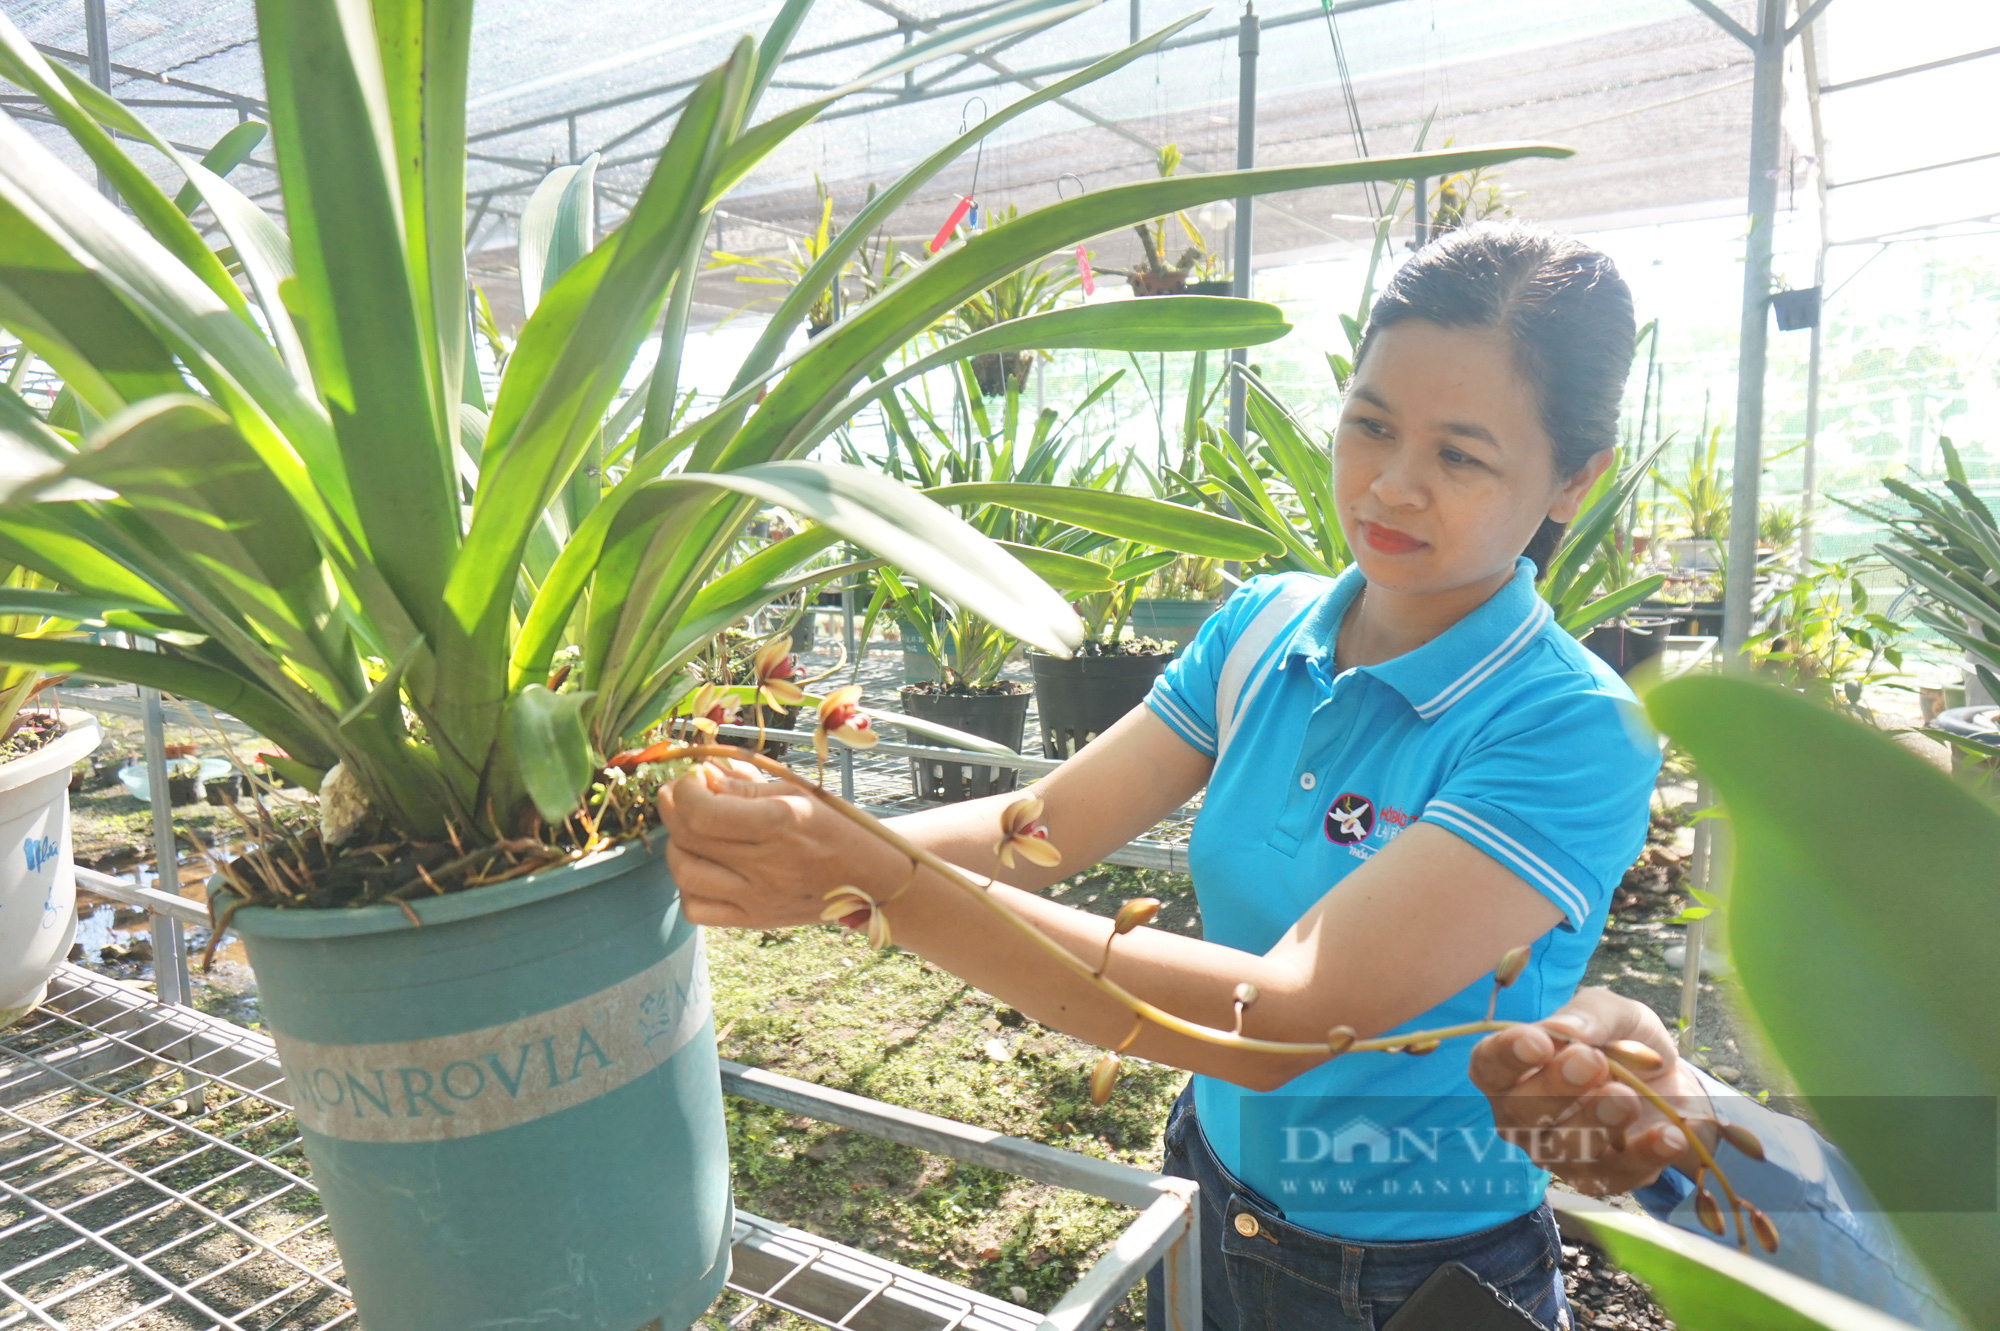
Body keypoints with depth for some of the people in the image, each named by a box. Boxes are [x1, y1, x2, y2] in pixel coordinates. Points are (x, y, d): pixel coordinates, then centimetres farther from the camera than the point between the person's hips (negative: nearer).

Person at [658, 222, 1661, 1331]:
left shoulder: (1577, 735, -25)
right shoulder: (1264, 628, -7)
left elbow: (1281, 1021, -34)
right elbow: (1047, 824, -12)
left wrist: (881, 885, -41)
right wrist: (805, 858, -30)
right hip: (1209, 1206, 5)